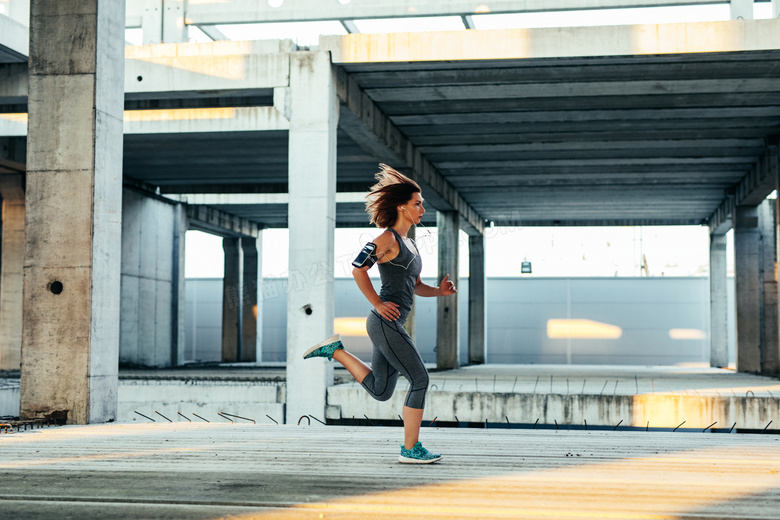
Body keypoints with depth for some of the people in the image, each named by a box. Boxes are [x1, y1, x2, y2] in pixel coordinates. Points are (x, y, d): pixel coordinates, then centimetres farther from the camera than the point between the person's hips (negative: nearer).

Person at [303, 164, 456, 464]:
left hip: (391, 325, 9)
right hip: (385, 323, -9)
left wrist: (439, 291, 5)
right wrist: (378, 304, -13)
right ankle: (410, 449, 1)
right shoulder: (387, 238, -9)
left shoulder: (409, 244, 19)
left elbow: (415, 286, 24)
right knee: (420, 380, -6)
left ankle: (335, 351, 21)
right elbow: (358, 270, -14)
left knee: (380, 391, 13)